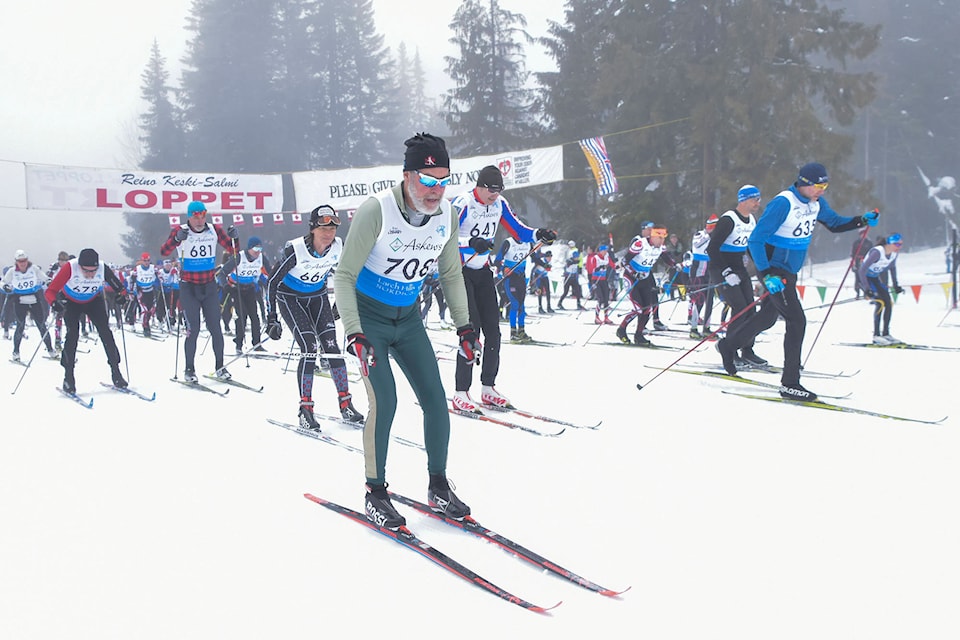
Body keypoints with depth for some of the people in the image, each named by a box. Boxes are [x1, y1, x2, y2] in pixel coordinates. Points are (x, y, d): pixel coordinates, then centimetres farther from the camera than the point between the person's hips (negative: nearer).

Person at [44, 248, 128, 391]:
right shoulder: (70, 268, -36)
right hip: (71, 302, -2)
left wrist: (121, 294, -30)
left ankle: (115, 372, 3)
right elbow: (51, 291, -36)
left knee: (105, 333, -7)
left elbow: (118, 287, -10)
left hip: (93, 300, 2)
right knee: (72, 334, -16)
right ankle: (68, 376, -7)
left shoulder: (103, 269, -29)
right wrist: (54, 302, -55)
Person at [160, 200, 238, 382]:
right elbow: (164, 252, -20)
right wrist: (176, 239, -38)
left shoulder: (214, 230, 1)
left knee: (215, 328, 2)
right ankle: (189, 369, 6)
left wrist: (234, 237, -15)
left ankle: (220, 367, 14)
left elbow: (232, 249, 6)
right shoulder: (181, 231, -9)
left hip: (209, 286, 3)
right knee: (193, 329, -7)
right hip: (189, 287, -3)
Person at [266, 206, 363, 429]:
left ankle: (345, 404, -1)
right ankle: (305, 410, -9)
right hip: (290, 297, -4)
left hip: (318, 296, 4)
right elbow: (273, 281, -19)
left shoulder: (338, 247, -16)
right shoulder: (296, 250, -29)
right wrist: (272, 318, -20)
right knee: (309, 349, -16)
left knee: (331, 346, -8)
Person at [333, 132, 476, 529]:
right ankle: (375, 494, 1)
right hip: (368, 317, -5)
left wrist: (464, 325, 1)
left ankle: (438, 488, 15)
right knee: (384, 401, -15)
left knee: (435, 400, -1)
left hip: (408, 318, 5)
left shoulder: (447, 216, -9)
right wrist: (354, 334, -29)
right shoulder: (377, 211, -26)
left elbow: (451, 273, 8)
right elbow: (345, 276, -20)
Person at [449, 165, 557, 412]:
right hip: (460, 270, -7)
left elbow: (518, 232, 7)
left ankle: (488, 388, 13)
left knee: (493, 330, 3)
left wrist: (539, 235, -13)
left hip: (483, 271, 7)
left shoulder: (499, 205, 1)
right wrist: (470, 243, -46)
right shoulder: (463, 204, -19)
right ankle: (461, 393, -11)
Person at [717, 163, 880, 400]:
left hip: (790, 271, 9)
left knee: (768, 318, 21)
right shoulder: (783, 203, -23)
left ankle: (728, 346, 42)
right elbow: (755, 240, -24)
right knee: (797, 321, -14)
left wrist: (862, 221, 1)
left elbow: (834, 223, 19)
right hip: (774, 270, -9)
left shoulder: (816, 203, 1)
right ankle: (790, 384, -9)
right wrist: (768, 275, -31)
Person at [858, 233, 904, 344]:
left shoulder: (895, 253, -9)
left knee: (889, 303, -2)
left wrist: (896, 285, 12)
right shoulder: (877, 252, -32)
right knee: (880, 302, -20)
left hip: (874, 278, 8)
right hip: (863, 277, -7)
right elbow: (862, 270, -33)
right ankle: (876, 336, -15)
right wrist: (866, 289, -35)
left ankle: (886, 334, 7)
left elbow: (892, 267, 14)